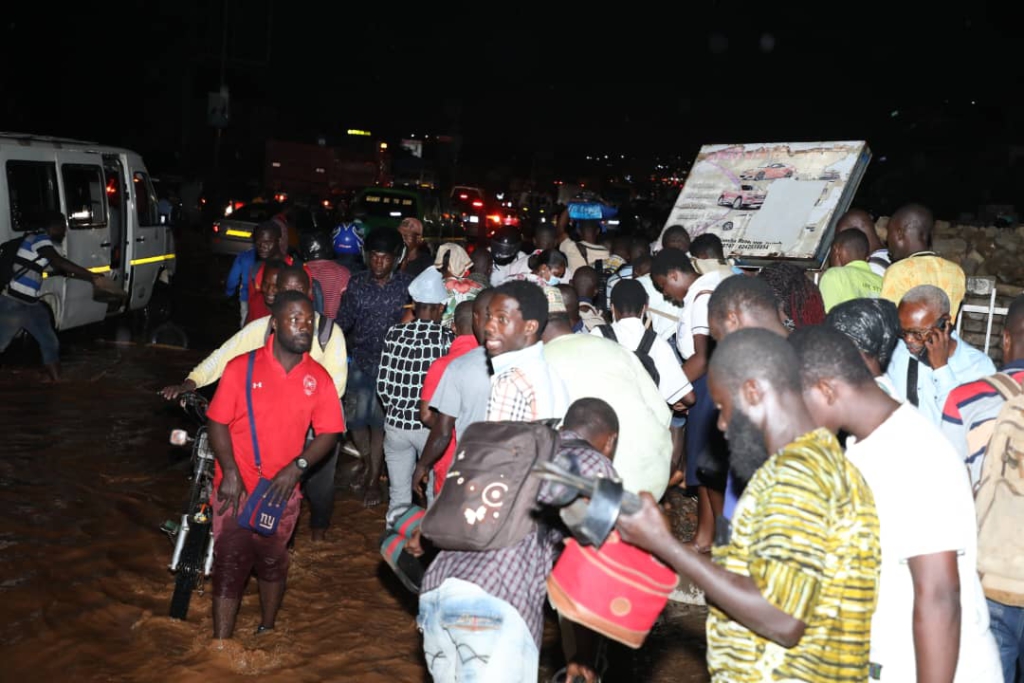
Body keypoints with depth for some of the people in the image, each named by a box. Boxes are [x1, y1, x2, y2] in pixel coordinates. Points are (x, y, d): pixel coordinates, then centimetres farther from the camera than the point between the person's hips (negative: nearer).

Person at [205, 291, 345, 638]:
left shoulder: (318, 377, -3)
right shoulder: (242, 367, -9)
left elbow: (328, 433, -2)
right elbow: (217, 422, -7)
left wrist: (297, 466, -16)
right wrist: (230, 471, -16)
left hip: (282, 490, 2)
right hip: (236, 488, -2)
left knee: (272, 563, 19)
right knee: (229, 566, 2)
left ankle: (266, 629, 39)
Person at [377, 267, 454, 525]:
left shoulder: (395, 334, -2)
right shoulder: (448, 337, -9)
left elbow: (383, 384, -1)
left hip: (396, 422, 3)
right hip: (431, 425, -3)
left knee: (398, 495, 14)